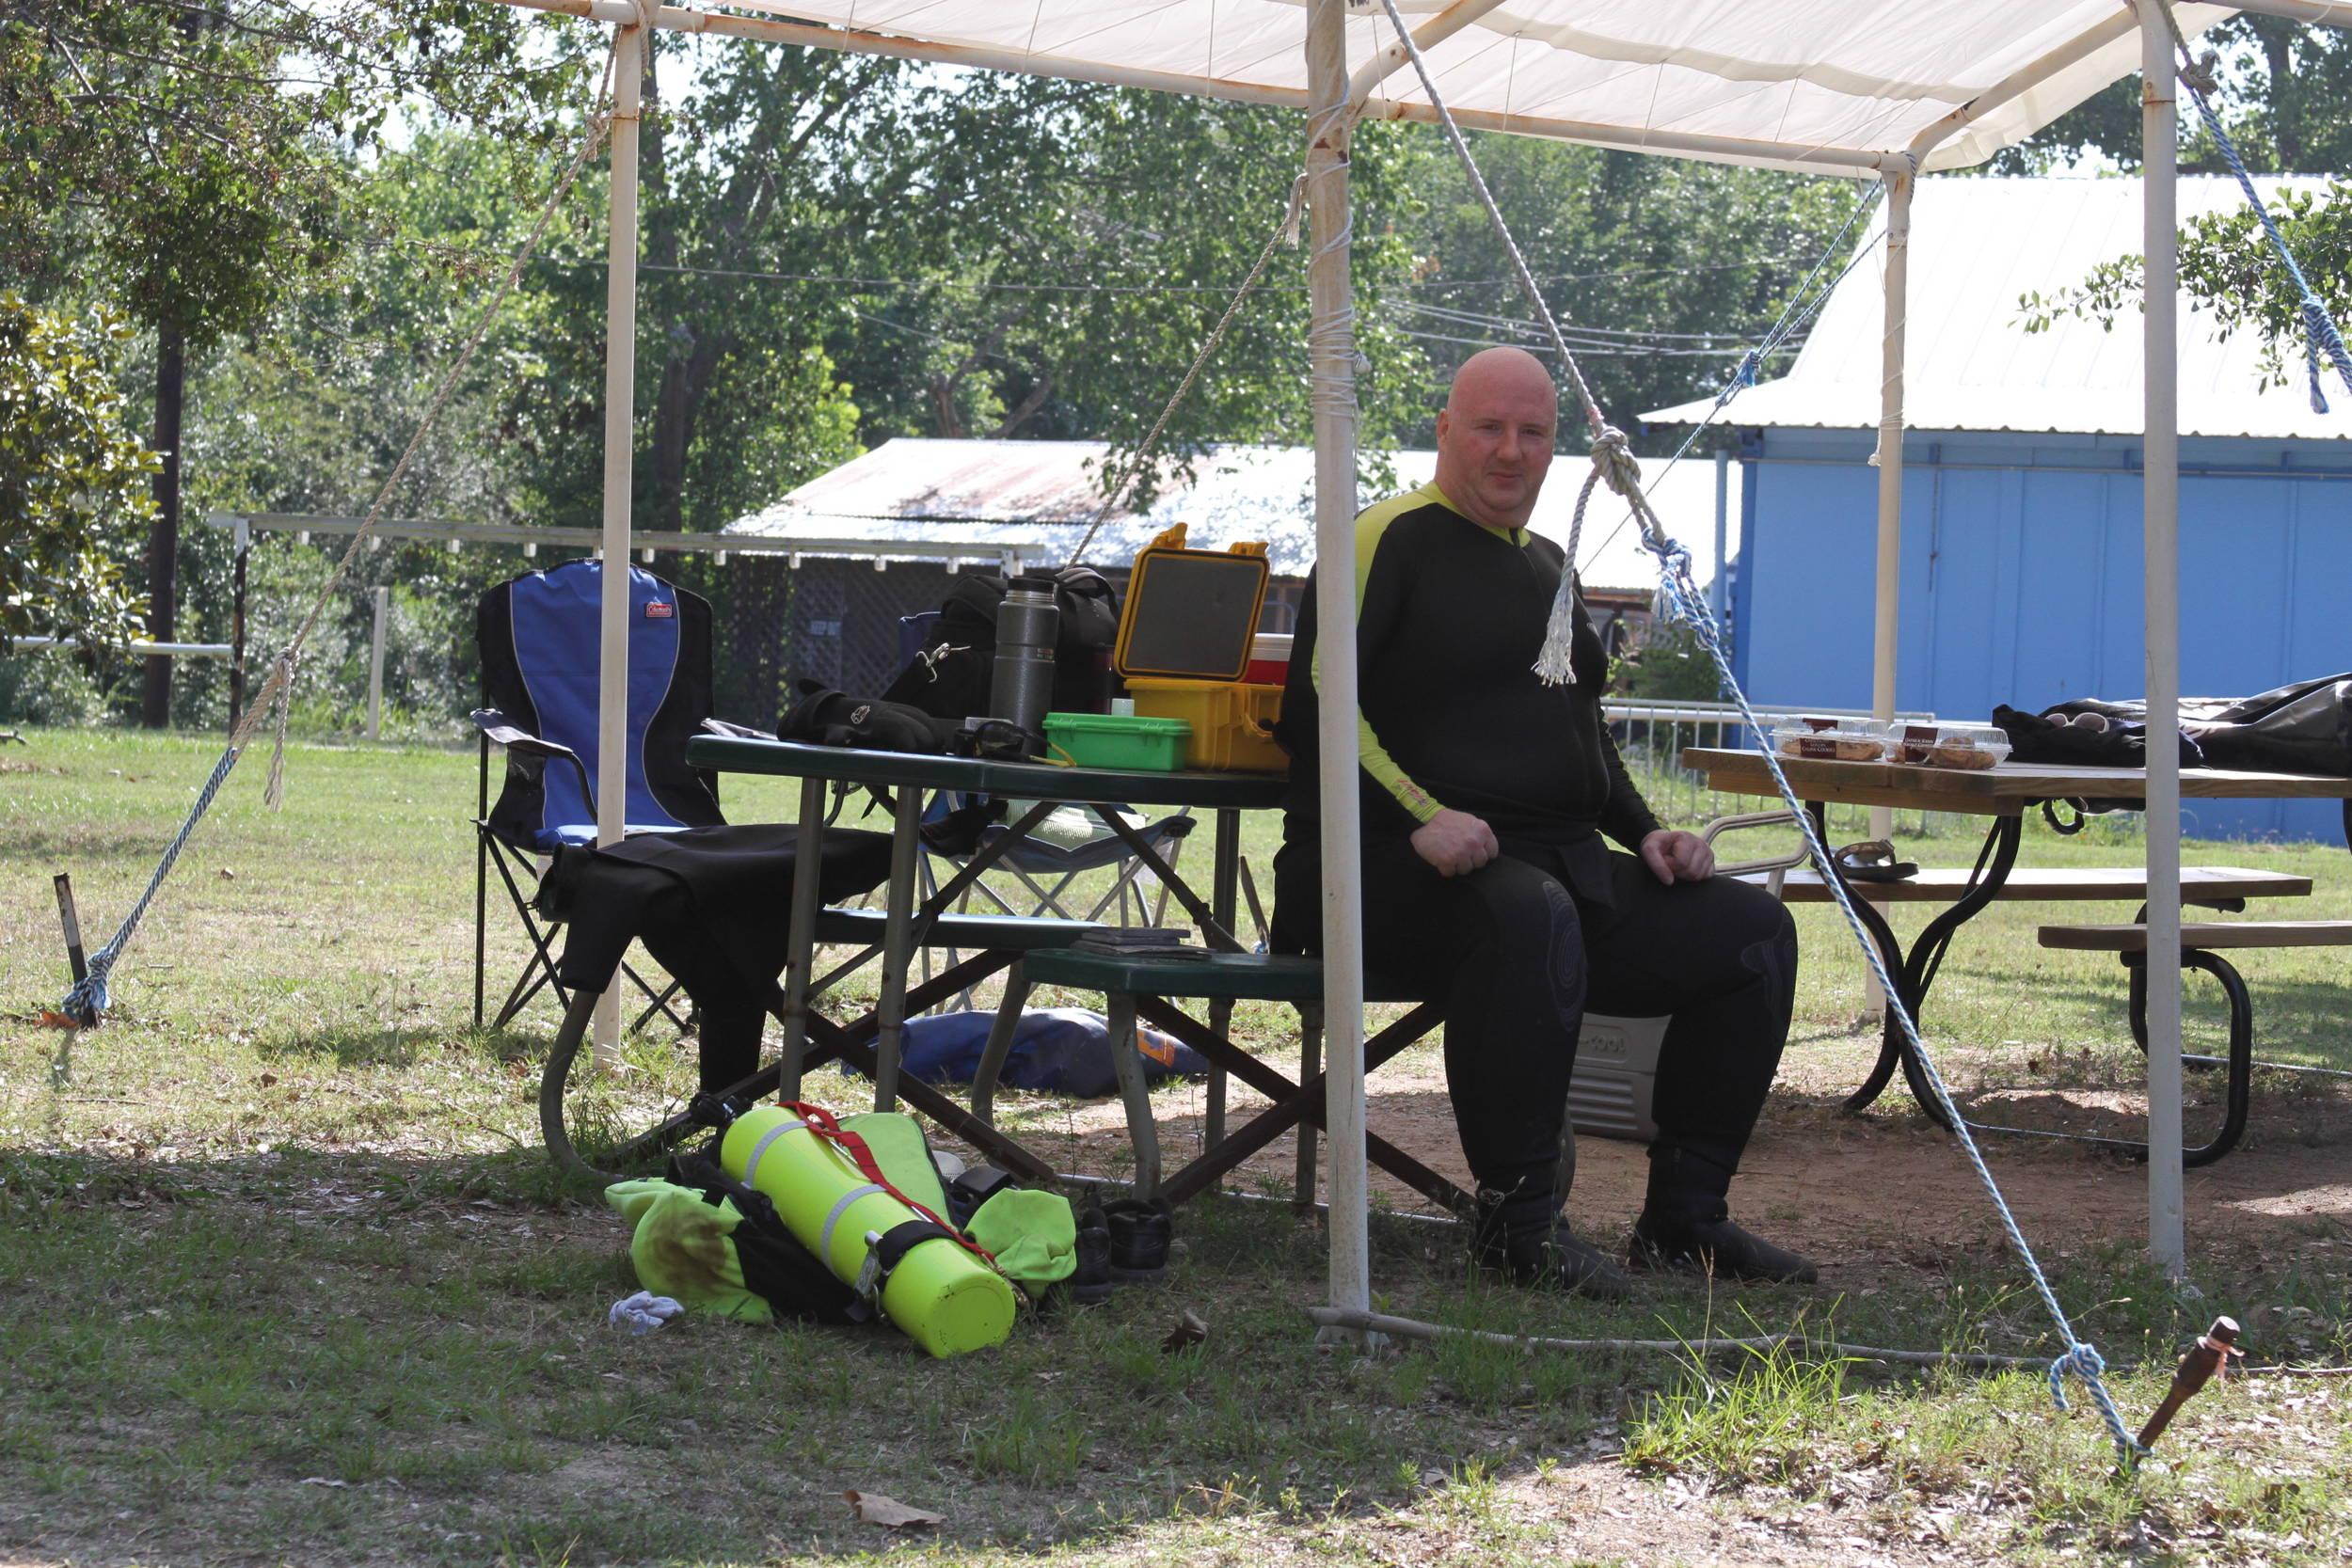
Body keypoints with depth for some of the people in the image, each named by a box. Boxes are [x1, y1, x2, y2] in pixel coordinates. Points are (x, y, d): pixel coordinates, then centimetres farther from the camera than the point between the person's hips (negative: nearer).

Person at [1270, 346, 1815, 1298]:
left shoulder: (1546, 567, 24)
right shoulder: (1393, 540, -2)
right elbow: (1315, 705, -13)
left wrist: (1644, 834, 13)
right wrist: (1422, 817, -25)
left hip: (1564, 861, 8)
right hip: (1405, 867, -8)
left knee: (1753, 931, -5)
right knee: (1531, 918, -40)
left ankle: (1683, 1219, 0)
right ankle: (1514, 1221, -29)